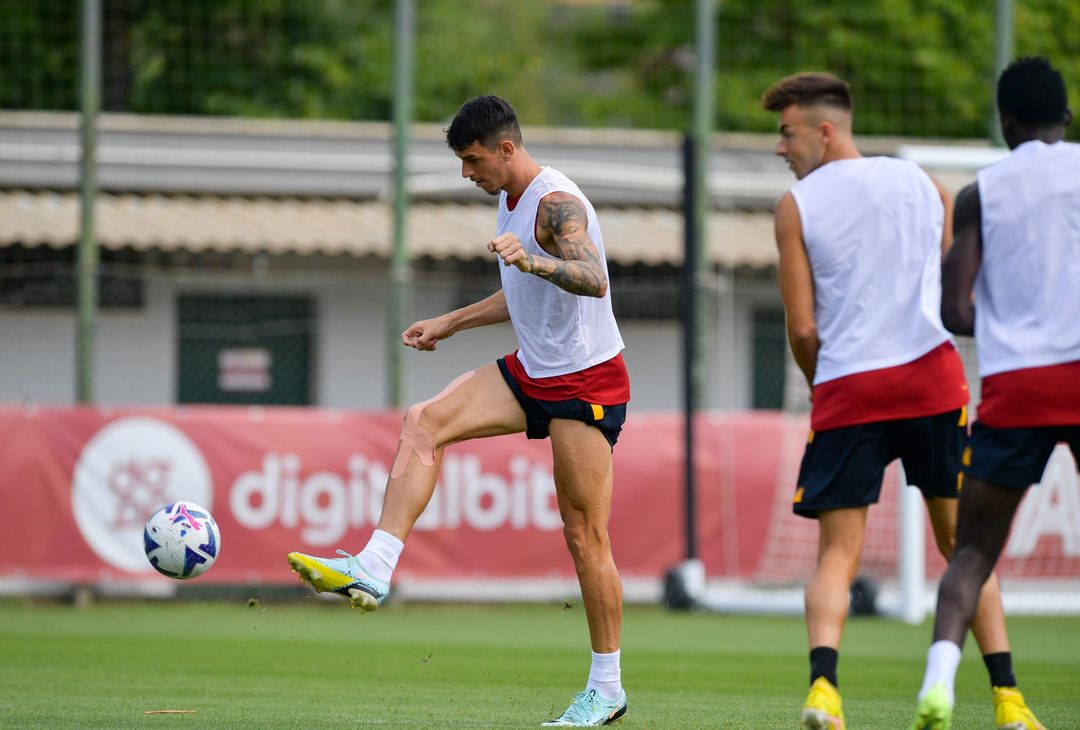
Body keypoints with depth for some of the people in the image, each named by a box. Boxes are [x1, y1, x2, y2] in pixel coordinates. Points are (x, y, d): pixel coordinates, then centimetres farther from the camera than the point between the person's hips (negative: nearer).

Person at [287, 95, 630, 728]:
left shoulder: (557, 203, -18)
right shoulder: (511, 199, 12)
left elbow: (594, 281, -36)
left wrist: (531, 260, -52)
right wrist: (450, 323, 26)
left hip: (588, 382, -9)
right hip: (533, 370, 9)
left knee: (585, 533, -5)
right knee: (424, 424, -9)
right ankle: (374, 570, -18)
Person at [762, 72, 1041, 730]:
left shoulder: (796, 206, 3)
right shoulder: (921, 182, 12)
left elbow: (803, 330, 0)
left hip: (845, 387, -2)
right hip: (931, 374, 2)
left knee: (838, 553, 3)